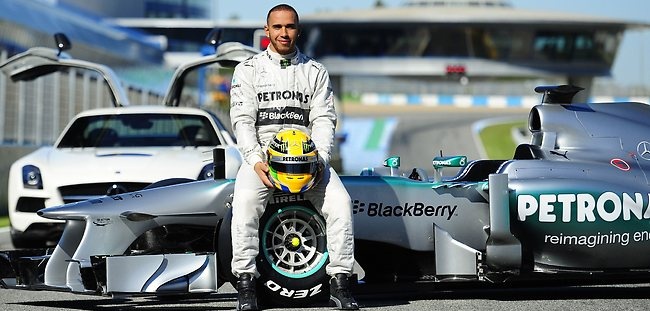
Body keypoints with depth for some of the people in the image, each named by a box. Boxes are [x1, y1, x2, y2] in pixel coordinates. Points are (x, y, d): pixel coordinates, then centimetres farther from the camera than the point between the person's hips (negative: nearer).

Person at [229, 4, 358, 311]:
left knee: (340, 201, -24)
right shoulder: (248, 69, 9)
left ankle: (339, 281, -16)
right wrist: (256, 160, -16)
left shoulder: (316, 72, 14)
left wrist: (319, 158, -13)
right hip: (261, 153, -1)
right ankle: (245, 283, -26)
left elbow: (324, 120, 5)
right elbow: (242, 120, 0)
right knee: (245, 201, -32)